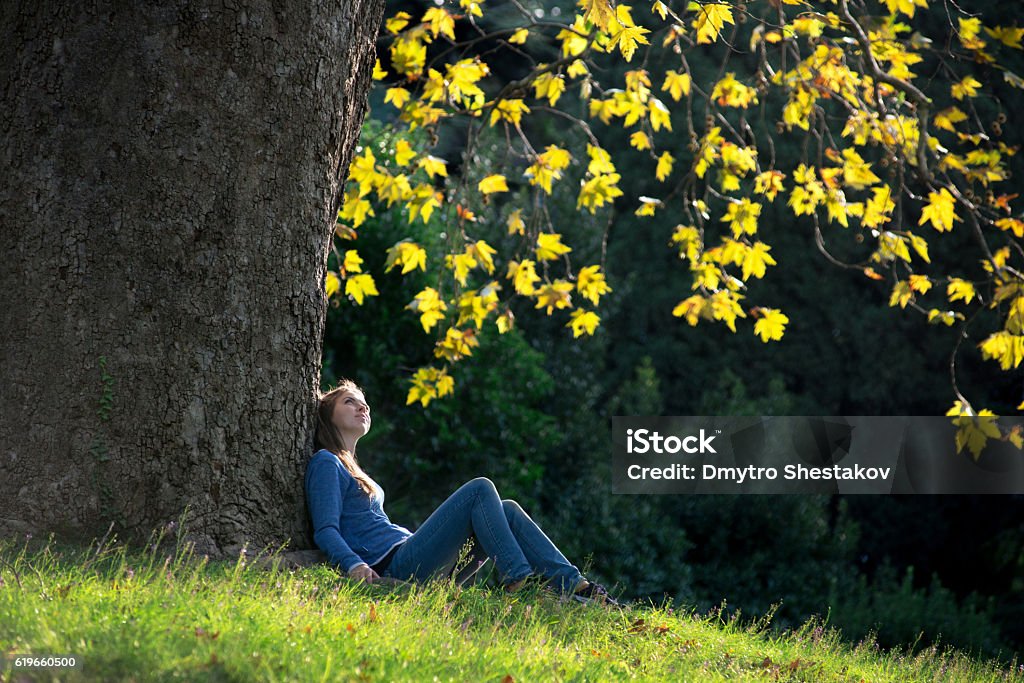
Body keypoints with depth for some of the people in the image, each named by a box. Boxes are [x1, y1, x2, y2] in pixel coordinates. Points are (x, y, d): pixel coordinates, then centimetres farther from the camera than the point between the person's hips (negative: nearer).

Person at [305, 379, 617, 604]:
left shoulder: (353, 469, 29)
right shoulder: (326, 463, 1)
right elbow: (325, 531, -11)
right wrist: (354, 565, -27)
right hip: (395, 567, -9)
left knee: (507, 510, -1)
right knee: (480, 489, -17)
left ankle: (577, 586, -12)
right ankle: (519, 585, -24)